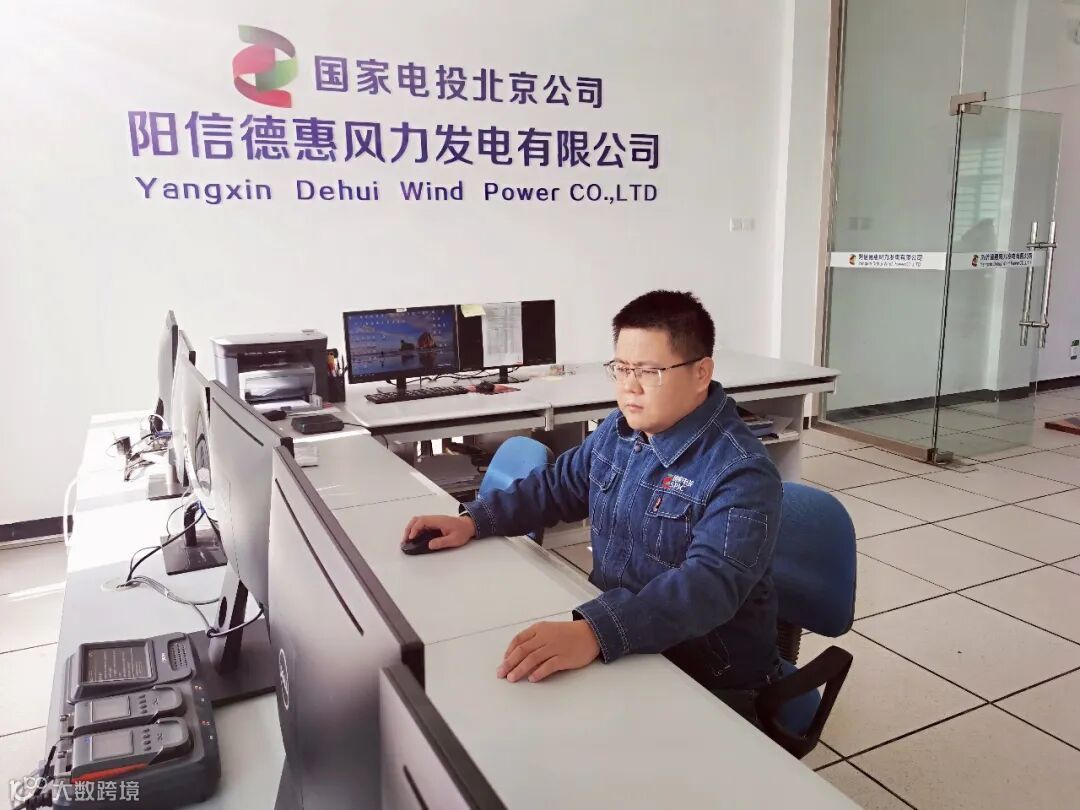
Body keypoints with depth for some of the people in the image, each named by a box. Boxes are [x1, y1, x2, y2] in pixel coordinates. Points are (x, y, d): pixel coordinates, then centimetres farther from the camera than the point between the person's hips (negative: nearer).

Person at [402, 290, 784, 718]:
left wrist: (594, 633, -50)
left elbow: (710, 583, -36)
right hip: (622, 650, 7)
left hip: (710, 684, -6)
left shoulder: (741, 473, -23)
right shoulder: (619, 430, 2)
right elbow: (558, 484, 16)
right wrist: (473, 520, 2)